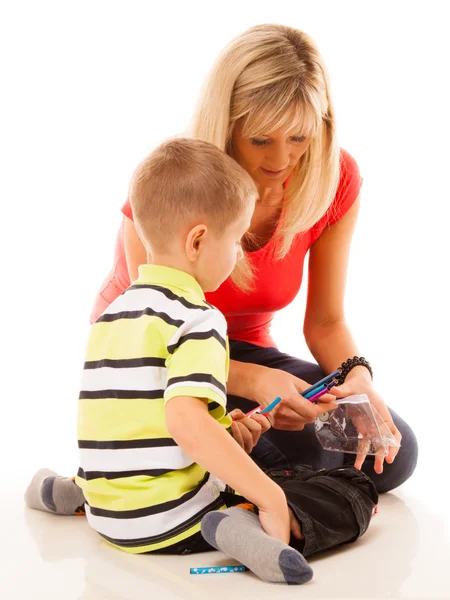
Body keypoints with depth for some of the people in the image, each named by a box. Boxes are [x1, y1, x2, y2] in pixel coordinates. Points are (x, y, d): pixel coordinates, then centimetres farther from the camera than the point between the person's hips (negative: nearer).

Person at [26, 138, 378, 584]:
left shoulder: (112, 313, 12)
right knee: (355, 493, -7)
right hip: (171, 523, -8)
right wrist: (271, 498, -26)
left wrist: (225, 431, 13)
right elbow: (185, 422, -28)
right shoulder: (196, 318, -15)